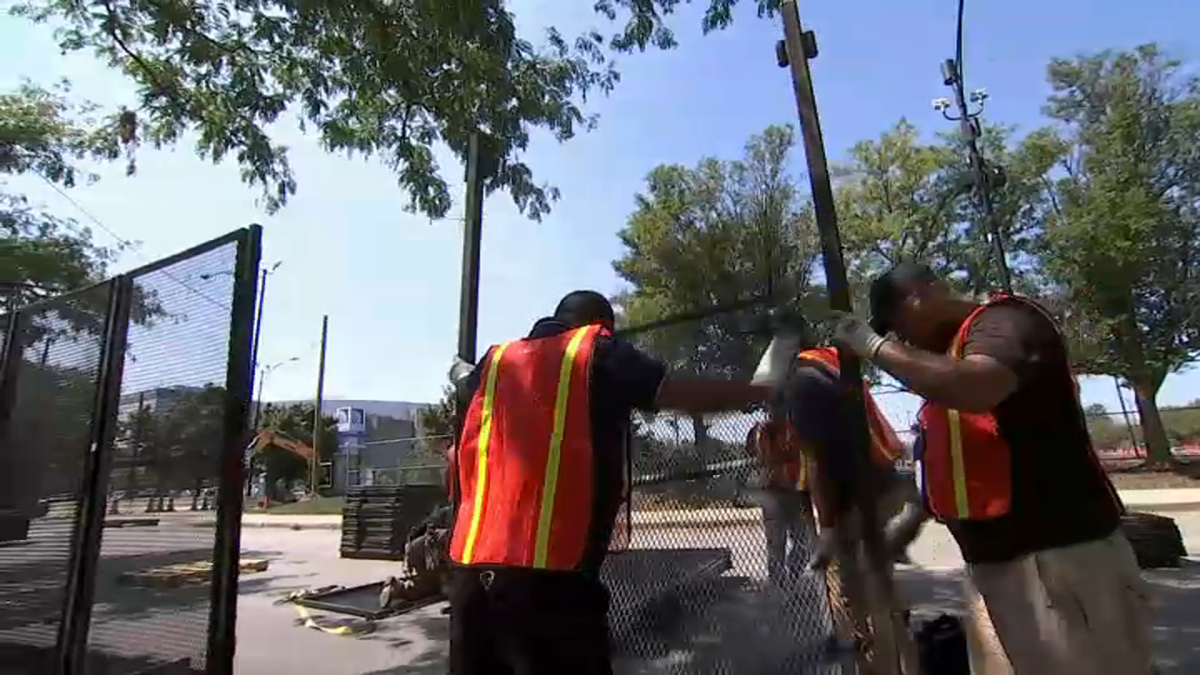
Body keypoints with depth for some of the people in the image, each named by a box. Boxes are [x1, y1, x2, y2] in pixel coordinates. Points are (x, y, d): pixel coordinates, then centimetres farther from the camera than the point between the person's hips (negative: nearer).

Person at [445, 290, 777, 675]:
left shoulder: (497, 359, 16)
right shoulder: (599, 351, 3)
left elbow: (465, 379, 39)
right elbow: (688, 394, -5)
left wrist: (462, 372, 62)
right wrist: (767, 392, 9)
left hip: (472, 568, 6)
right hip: (548, 573, -6)